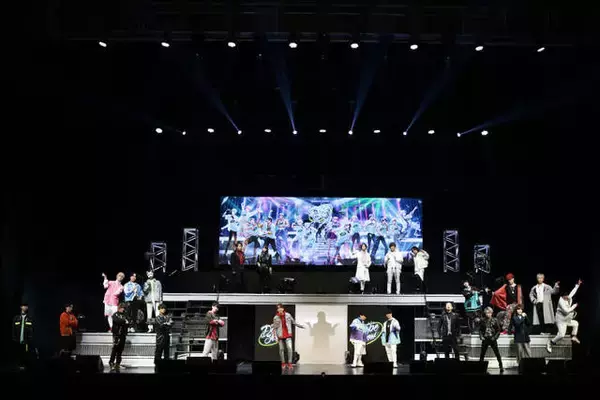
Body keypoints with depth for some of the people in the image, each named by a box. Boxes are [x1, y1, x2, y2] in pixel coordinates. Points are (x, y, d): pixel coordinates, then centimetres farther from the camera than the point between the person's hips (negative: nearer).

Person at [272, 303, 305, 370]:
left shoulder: (288, 315, -1)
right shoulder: (276, 318, -5)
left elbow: (294, 322, 11)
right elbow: (274, 328, -1)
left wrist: (300, 326, 14)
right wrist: (275, 336, -7)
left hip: (288, 335, 0)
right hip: (280, 336, 0)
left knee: (290, 348, -12)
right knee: (281, 349, 6)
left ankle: (289, 363, -5)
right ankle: (283, 363, 20)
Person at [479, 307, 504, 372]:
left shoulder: (495, 320, -2)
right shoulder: (483, 320, 4)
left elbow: (498, 330, 1)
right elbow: (480, 330, 11)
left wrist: (495, 337, -10)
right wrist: (481, 336, -3)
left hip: (492, 340, -2)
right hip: (485, 339, 2)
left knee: (497, 354, -1)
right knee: (482, 354, 5)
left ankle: (501, 367, 7)